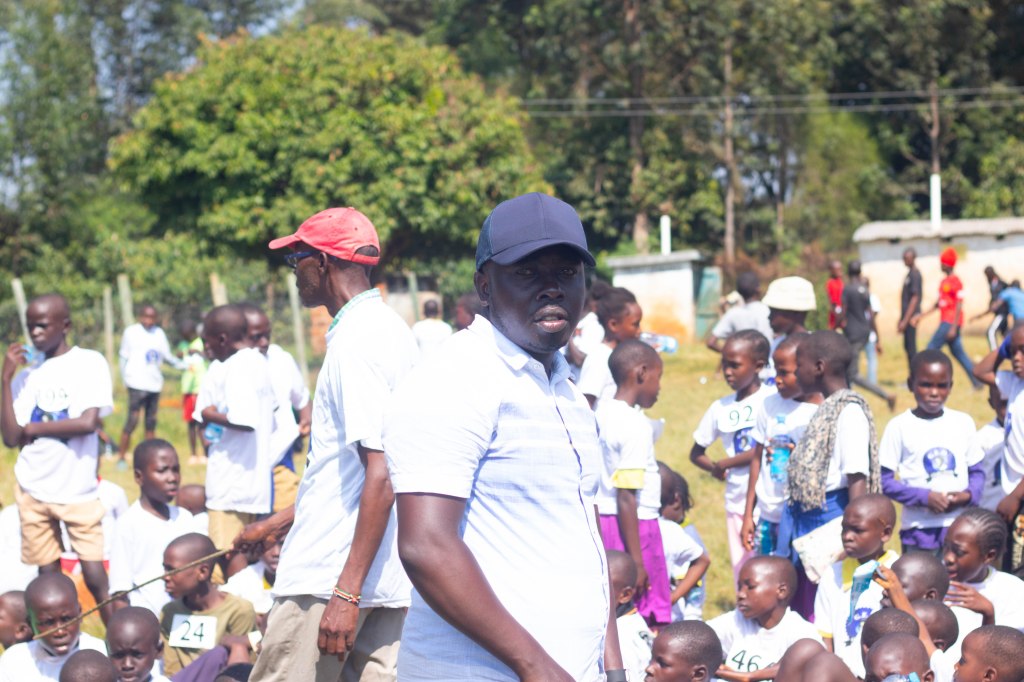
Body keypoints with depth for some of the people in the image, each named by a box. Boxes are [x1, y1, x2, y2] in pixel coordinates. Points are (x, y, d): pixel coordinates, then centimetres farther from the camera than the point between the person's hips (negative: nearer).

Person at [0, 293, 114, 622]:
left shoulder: (89, 362, -4)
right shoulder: (27, 376, 8)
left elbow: (88, 422, -16)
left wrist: (34, 427, -6)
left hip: (78, 490, -4)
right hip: (33, 491, 4)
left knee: (95, 577, -4)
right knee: (48, 576, 9)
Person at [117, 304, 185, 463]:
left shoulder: (159, 333, 12)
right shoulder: (131, 332, -1)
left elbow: (167, 356, 13)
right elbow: (124, 357, 0)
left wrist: (183, 365, 0)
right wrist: (125, 378, -6)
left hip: (155, 383, 5)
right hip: (137, 383, -5)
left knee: (151, 422, 8)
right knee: (132, 420, -11)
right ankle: (121, 457, -4)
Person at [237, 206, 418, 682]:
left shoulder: (357, 341, -14)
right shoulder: (390, 329, 16)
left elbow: (381, 474, -22)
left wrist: (347, 593, -24)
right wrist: (280, 522, 32)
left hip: (331, 576, -9)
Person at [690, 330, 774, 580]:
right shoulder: (721, 407, 9)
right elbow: (696, 452, 18)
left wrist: (724, 463, -6)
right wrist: (716, 470, -3)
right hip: (737, 502, 5)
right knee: (743, 576, 7)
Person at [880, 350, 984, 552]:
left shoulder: (963, 422, 6)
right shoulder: (899, 427, -3)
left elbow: (977, 472, 13)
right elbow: (884, 480, -4)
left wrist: (968, 495, -8)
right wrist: (924, 497, -15)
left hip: (961, 527, 3)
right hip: (919, 529, -3)